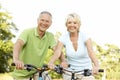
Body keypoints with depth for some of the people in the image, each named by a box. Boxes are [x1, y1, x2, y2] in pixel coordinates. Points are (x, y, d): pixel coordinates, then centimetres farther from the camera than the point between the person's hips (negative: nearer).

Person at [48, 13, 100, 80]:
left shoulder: (85, 36, -12)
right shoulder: (63, 38, -6)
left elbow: (91, 52, -26)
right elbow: (57, 52, -20)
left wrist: (97, 66, -45)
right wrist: (51, 62, -42)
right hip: (69, 72, 2)